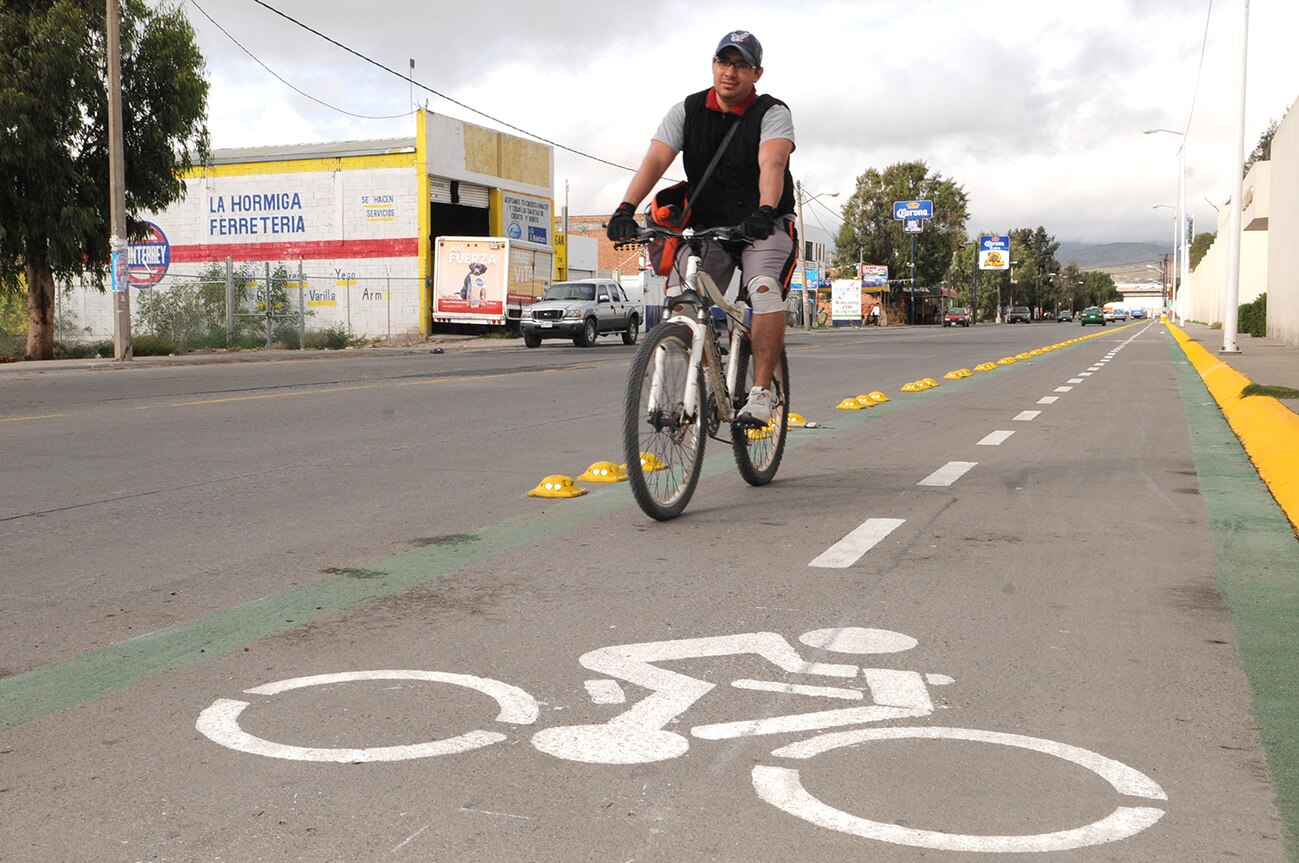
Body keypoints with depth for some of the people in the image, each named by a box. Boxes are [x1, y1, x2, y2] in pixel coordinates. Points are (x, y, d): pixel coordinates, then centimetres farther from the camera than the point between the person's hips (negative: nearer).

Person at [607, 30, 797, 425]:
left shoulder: (773, 113, -10)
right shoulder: (687, 111, -1)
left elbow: (772, 164, -29)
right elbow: (655, 160, -14)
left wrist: (765, 212, -49)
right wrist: (626, 208, -31)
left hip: (764, 227, -4)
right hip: (707, 227, 4)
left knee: (765, 289, -30)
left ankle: (761, 392, -24)